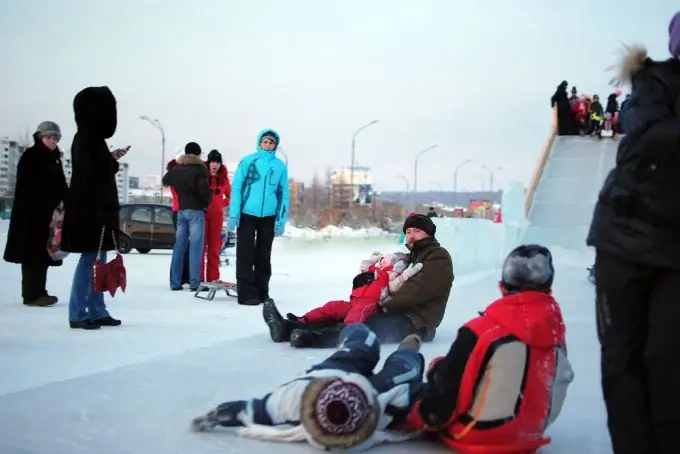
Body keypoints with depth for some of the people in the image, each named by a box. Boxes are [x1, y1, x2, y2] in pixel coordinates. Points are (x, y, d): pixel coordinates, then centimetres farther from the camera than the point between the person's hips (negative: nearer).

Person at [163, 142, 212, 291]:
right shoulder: (199, 169, -9)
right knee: (195, 246, -6)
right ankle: (194, 282, -9)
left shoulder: (176, 168, 11)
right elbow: (204, 190, -17)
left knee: (179, 245, 9)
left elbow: (165, 181, 29)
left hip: (181, 210, 6)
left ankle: (175, 282, 10)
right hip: (196, 210, -6)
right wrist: (207, 202, 2)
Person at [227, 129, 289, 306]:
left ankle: (261, 292, 19)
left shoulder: (280, 166, 5)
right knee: (245, 254, 0)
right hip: (247, 214, -2)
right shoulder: (247, 161, -3)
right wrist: (233, 214, -10)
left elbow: (283, 194, 7)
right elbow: (236, 188, -4)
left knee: (264, 255, 10)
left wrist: (281, 220, 1)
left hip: (269, 216, 3)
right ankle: (246, 293, 4)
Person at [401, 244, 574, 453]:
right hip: (529, 435, 7)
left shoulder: (483, 331, -23)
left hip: (479, 434, -6)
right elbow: (560, 381, 10)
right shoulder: (555, 331, -5)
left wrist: (420, 417, 1)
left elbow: (446, 387, -18)